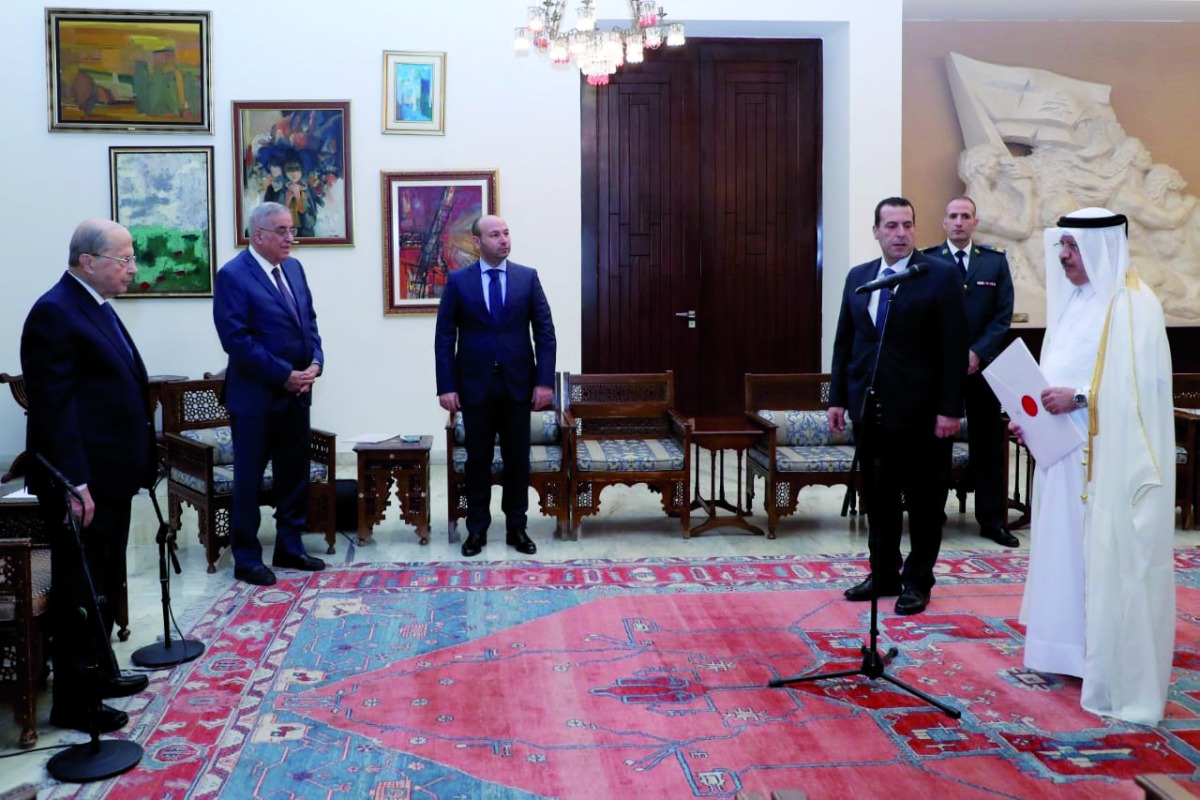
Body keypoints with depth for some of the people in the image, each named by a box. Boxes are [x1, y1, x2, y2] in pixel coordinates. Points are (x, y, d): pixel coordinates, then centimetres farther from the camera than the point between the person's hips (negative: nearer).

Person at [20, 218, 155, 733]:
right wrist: (75, 484, -23)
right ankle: (73, 703, 13)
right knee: (80, 591, 1)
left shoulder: (96, 307, 13)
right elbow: (53, 406, -21)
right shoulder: (54, 314, -17)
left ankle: (99, 671, 36)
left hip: (111, 476, 10)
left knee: (106, 584, 20)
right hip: (82, 483, -10)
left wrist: (138, 464, 17)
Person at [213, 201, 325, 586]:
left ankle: (290, 548, 26)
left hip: (296, 393, 7)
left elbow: (309, 320, 15)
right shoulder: (233, 275, -12)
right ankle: (247, 558, 15)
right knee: (249, 479, 4)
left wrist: (315, 363, -3)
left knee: (294, 475, 13)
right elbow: (236, 338, -19)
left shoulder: (293, 268, 10)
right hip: (256, 396, -7)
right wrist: (284, 375, -18)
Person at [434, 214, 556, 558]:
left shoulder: (528, 277, 3)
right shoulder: (458, 281, 1)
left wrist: (545, 380, -6)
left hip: (517, 383, 1)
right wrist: (446, 386, -8)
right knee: (478, 459, 7)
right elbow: (444, 336, -1)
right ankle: (477, 529, 19)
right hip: (475, 384, -1)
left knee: (517, 458, 8)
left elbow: (545, 332, 1)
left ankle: (516, 527, 20)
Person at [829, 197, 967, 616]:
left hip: (919, 411, -5)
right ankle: (883, 574, 26)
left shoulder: (940, 276, -6)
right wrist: (838, 398, 8)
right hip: (869, 408, 5)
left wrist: (950, 408, -14)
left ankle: (917, 581, 19)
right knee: (878, 498, 13)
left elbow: (954, 346, -10)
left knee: (924, 500, 7)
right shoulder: (857, 277, 9)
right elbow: (844, 341, 12)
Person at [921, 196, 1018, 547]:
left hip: (982, 364, 2)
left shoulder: (995, 261, 7)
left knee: (988, 445, 5)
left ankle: (992, 519, 13)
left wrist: (978, 352, -10)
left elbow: (1003, 315, 3)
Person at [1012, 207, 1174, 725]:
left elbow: (1145, 382, -18)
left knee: (1111, 559, -3)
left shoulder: (1133, 304, -11)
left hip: (1113, 461, -8)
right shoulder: (1073, 300, 14)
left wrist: (1079, 398, -24)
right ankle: (1073, 653, 24)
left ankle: (1121, 676, 6)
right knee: (1066, 551, 12)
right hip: (1067, 454, 8)